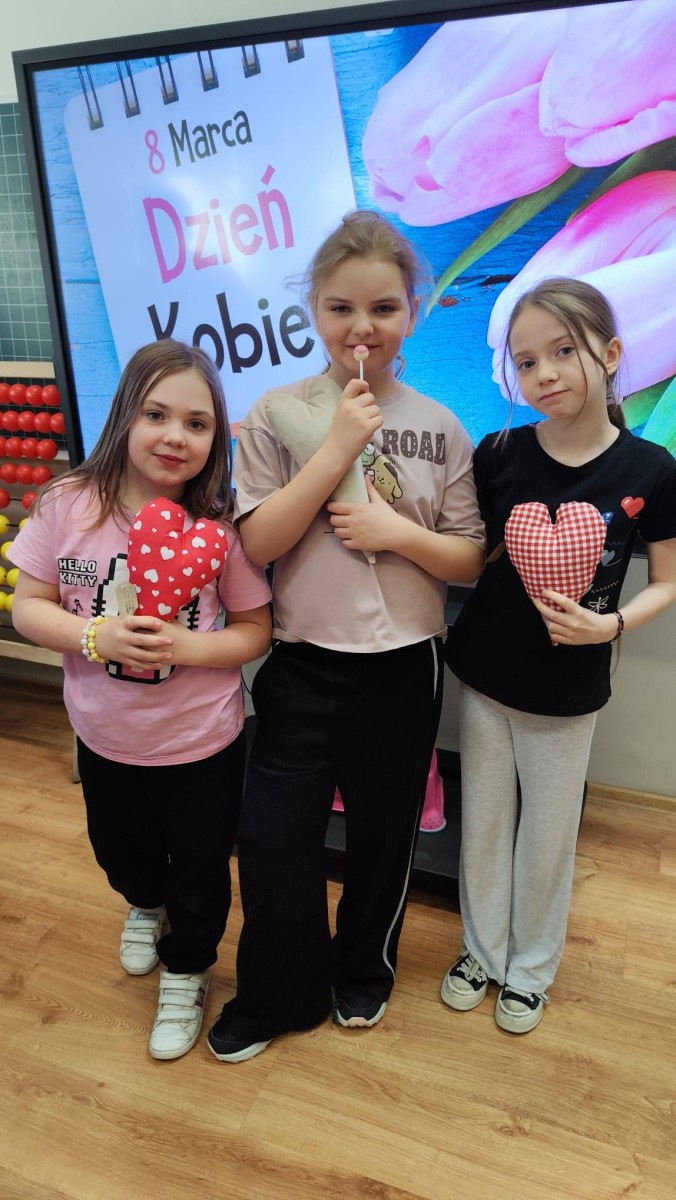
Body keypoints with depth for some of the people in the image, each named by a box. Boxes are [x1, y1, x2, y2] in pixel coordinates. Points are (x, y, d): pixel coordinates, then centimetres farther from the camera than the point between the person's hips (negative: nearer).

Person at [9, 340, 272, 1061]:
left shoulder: (221, 524, -17)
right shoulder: (69, 505, -14)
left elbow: (255, 629, -9)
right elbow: (28, 608, -7)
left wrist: (187, 646, -27)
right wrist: (97, 636, -25)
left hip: (203, 742, -2)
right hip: (104, 738, 3)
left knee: (199, 871, 17)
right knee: (121, 854, 28)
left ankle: (185, 974, 47)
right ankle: (145, 908, 63)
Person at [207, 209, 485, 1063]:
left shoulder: (440, 429, -1)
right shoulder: (278, 415, -4)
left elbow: (470, 561, 2)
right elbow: (256, 543, -12)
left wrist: (399, 532, -18)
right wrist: (339, 448, -18)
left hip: (402, 666, 1)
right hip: (302, 664, 0)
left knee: (382, 833, 16)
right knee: (273, 836, 5)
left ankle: (364, 971, 45)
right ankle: (278, 993, 33)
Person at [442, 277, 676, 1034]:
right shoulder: (499, 455, -8)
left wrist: (609, 623, -18)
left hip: (569, 688, -1)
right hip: (484, 673, 2)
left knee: (549, 834, 14)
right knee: (484, 821, 16)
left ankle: (531, 967, 39)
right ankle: (482, 949, 40)